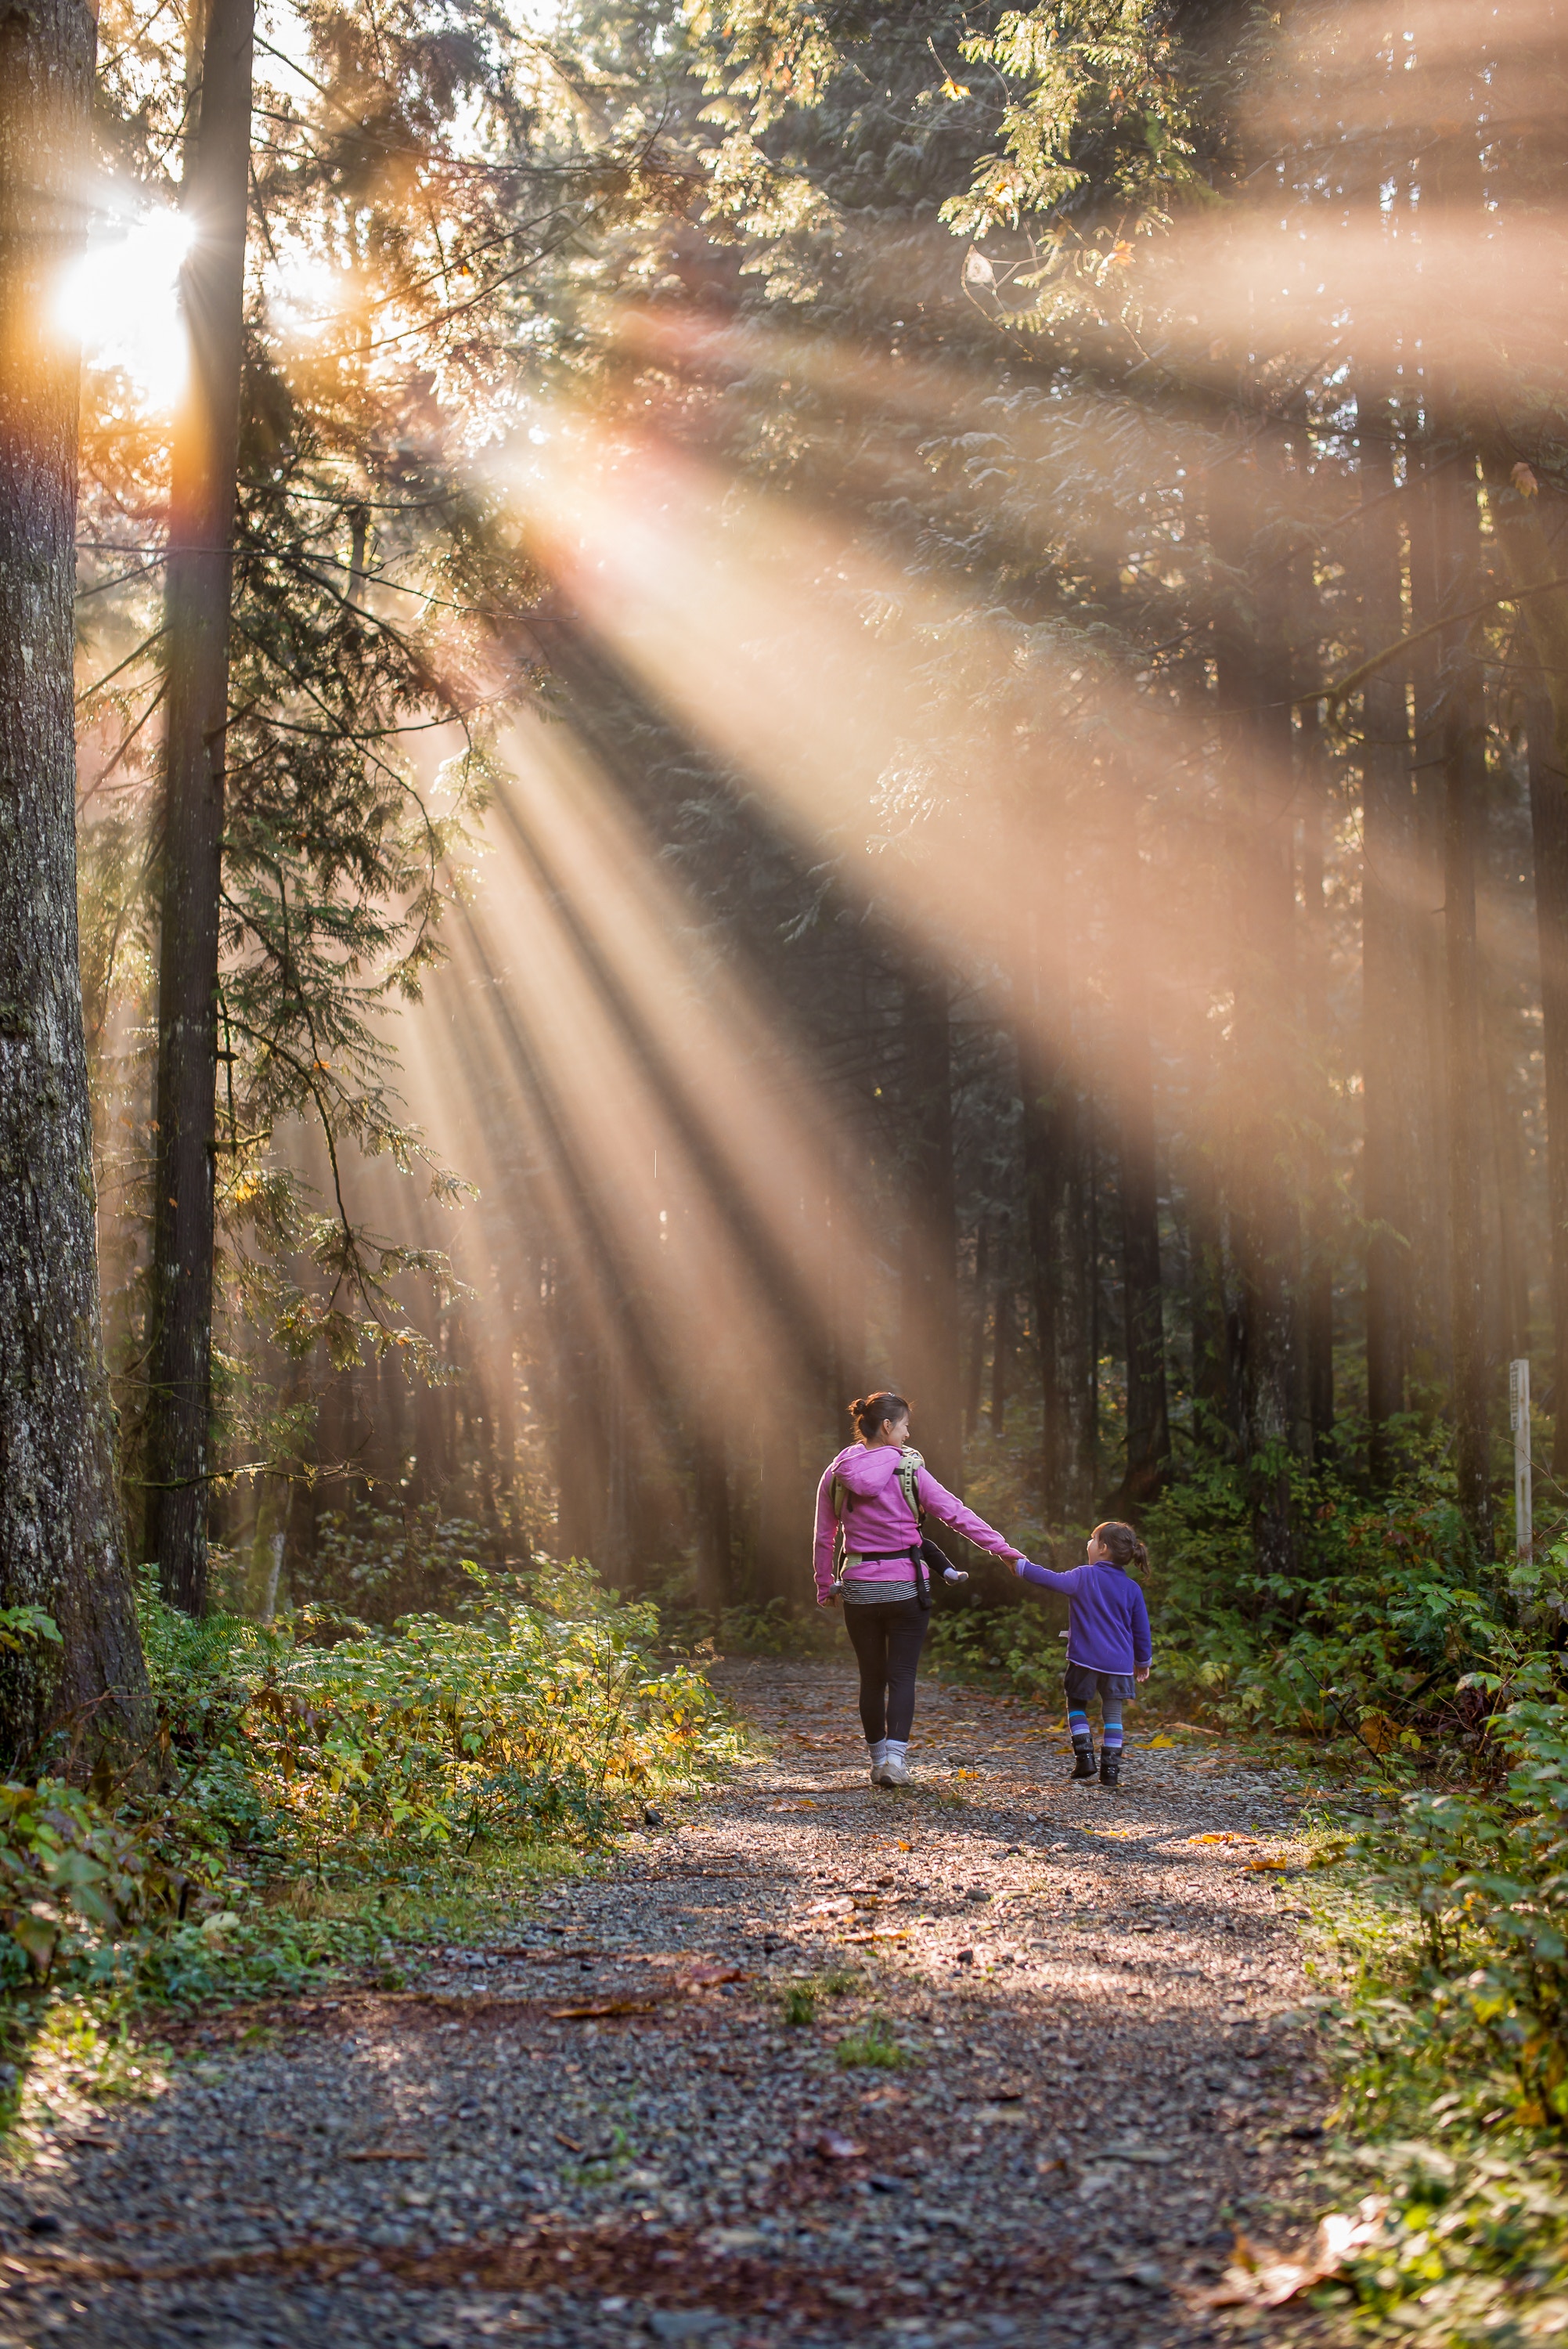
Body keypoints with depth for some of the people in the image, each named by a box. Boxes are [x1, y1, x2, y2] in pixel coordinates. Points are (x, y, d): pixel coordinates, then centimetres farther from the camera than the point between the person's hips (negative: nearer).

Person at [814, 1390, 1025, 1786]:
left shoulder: (836, 1475, 1)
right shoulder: (908, 1470, -9)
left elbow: (824, 1537, 7)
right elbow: (955, 1513, -8)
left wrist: (825, 1586, 18)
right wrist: (1003, 1548, -4)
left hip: (858, 1587, 3)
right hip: (905, 1586, -3)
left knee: (871, 1678, 13)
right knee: (902, 1675, 1)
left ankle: (879, 1759, 19)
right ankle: (895, 1758, -12)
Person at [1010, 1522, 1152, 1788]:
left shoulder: (1084, 1576, -6)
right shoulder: (1132, 1588, 5)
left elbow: (1052, 1581, -13)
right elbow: (1141, 1629, 10)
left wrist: (1021, 1566, -1)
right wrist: (1143, 1661, 22)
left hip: (1085, 1658, -3)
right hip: (1119, 1663, 3)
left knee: (1077, 1706, 15)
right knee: (1112, 1714, 8)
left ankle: (1084, 1756, 2)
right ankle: (1110, 1769, 2)